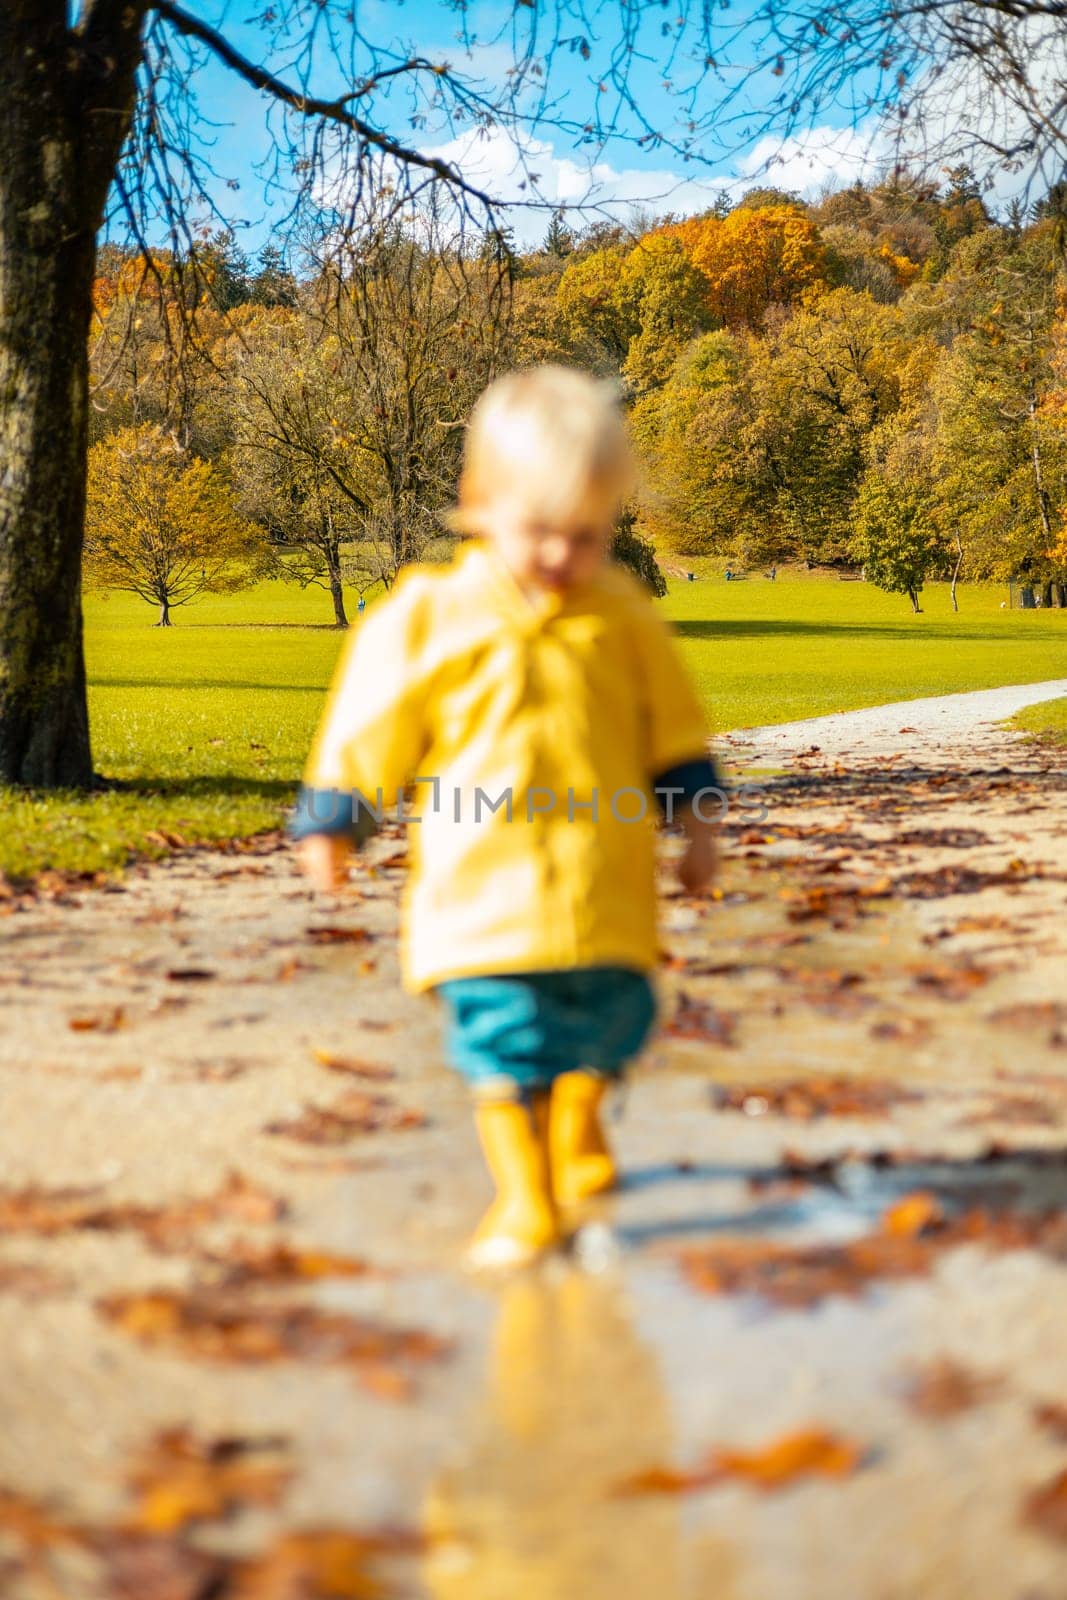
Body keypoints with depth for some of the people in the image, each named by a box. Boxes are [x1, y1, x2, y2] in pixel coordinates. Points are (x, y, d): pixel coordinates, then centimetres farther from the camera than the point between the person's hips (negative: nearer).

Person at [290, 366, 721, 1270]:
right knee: (503, 1037, -5)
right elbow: (369, 727, 4)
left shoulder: (623, 617, 5)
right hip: (483, 883, -3)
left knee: (612, 1019, 14)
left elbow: (673, 728, 14)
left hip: (605, 882, 3)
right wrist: (329, 825, 8)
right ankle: (525, 1203, 6)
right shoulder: (428, 617, -3)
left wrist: (699, 824, 13)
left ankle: (576, 1126, 43)